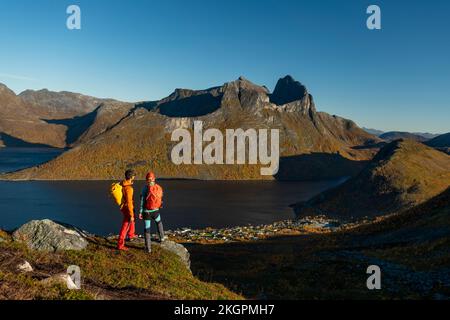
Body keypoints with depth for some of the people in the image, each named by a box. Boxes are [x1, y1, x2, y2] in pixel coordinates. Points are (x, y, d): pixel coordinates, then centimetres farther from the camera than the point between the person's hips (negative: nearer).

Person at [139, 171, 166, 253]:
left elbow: (142, 201, -15)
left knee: (147, 229, 8)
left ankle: (148, 247, 9)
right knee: (159, 222, 33)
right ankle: (162, 237, 43)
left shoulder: (145, 188, -14)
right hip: (155, 211, 3)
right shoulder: (159, 188, -5)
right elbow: (160, 199, 6)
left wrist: (140, 212, -11)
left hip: (146, 212, -3)